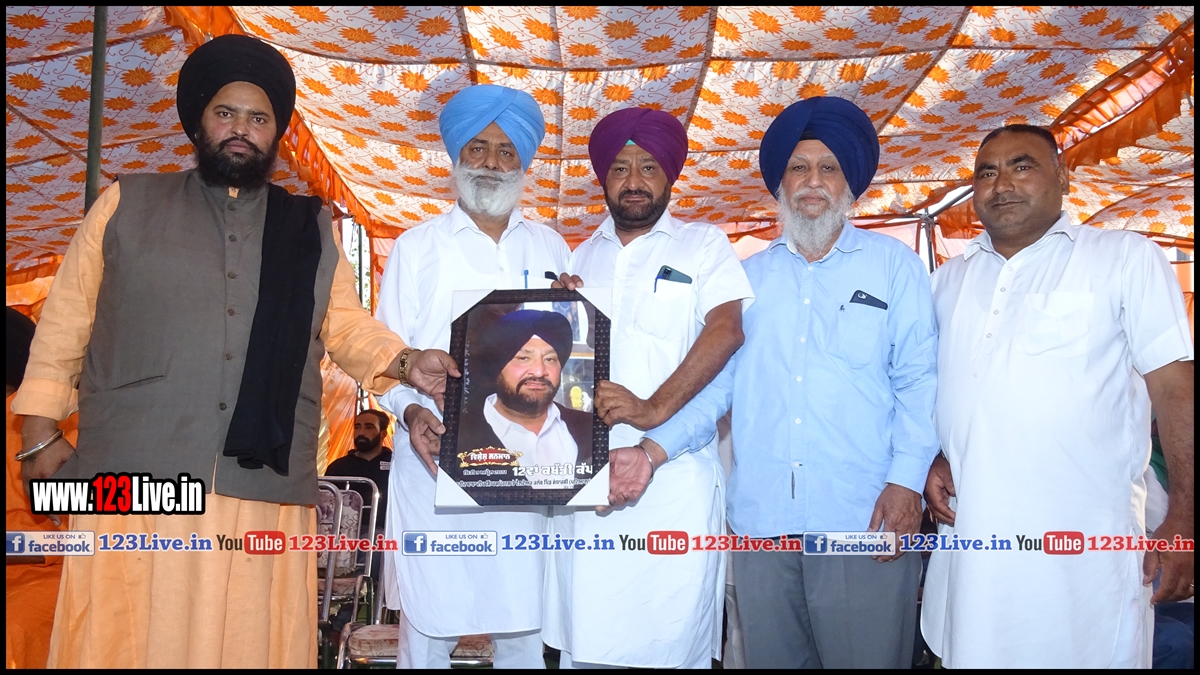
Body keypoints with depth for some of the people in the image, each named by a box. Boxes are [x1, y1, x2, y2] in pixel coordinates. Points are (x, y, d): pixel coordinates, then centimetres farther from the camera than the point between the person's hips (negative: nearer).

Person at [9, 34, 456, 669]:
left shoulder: (310, 228, 16)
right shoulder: (128, 204, 13)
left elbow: (348, 328, 12)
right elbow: (65, 323, 12)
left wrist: (404, 363, -7)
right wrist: (41, 435, 6)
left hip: (265, 489, 1)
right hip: (135, 478, 0)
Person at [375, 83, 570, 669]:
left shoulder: (548, 247, 14)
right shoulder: (417, 247, 8)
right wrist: (410, 411, -14)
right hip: (435, 463, -2)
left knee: (525, 627, 7)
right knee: (427, 626, 3)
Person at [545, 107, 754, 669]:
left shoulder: (703, 245, 6)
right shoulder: (582, 256, 18)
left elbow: (726, 330, -10)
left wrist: (654, 409, -19)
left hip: (675, 472, -4)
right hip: (585, 473, 4)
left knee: (671, 637, 0)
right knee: (584, 641, 9)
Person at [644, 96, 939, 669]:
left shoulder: (895, 265, 8)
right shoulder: (749, 277, 14)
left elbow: (918, 378, 2)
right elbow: (717, 380, 8)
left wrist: (907, 477, -10)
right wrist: (654, 447, -7)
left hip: (863, 519, -2)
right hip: (760, 519, 3)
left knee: (867, 657, 3)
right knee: (771, 658, 13)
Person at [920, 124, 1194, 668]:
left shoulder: (1126, 257, -2)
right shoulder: (951, 277, 13)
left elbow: (1174, 386, -6)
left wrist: (1183, 519, -10)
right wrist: (935, 459, 3)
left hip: (1084, 551, -4)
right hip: (969, 540, 5)